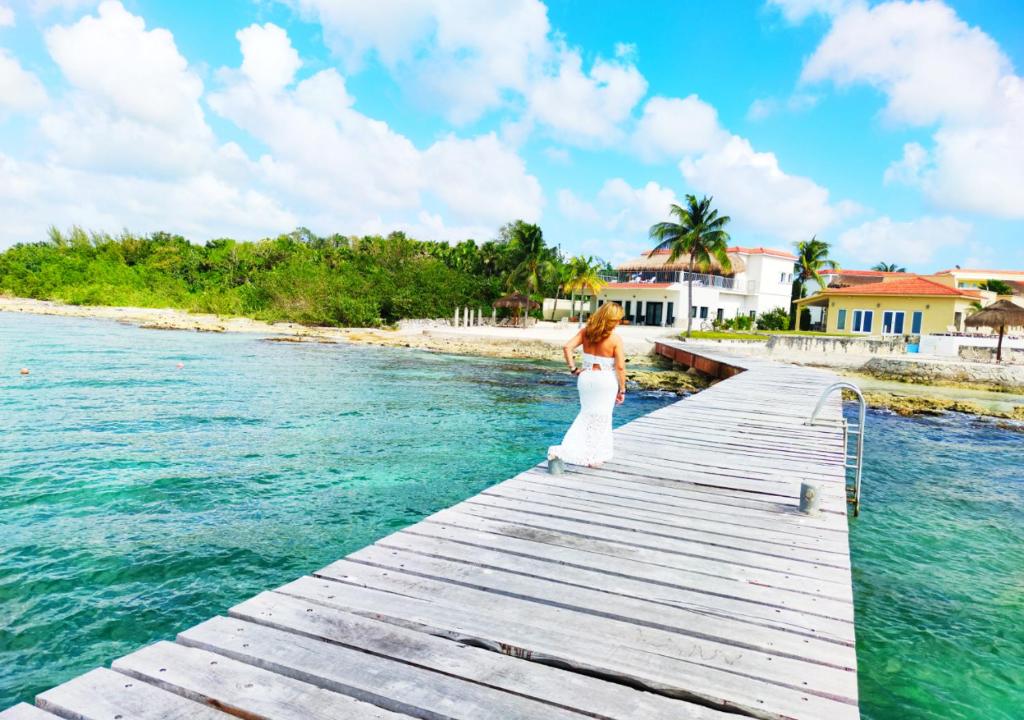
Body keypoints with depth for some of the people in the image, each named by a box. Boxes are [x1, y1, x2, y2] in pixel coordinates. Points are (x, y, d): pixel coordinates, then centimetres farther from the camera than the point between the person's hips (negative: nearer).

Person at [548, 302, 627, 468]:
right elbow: (620, 367, -13)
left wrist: (573, 369, -2)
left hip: (586, 377, 4)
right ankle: (595, 457, 21)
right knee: (601, 418, 12)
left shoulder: (586, 332, -1)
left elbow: (567, 347, -9)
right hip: (605, 380, -4)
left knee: (587, 414, 22)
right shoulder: (615, 339, -13)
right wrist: (622, 389, -3)